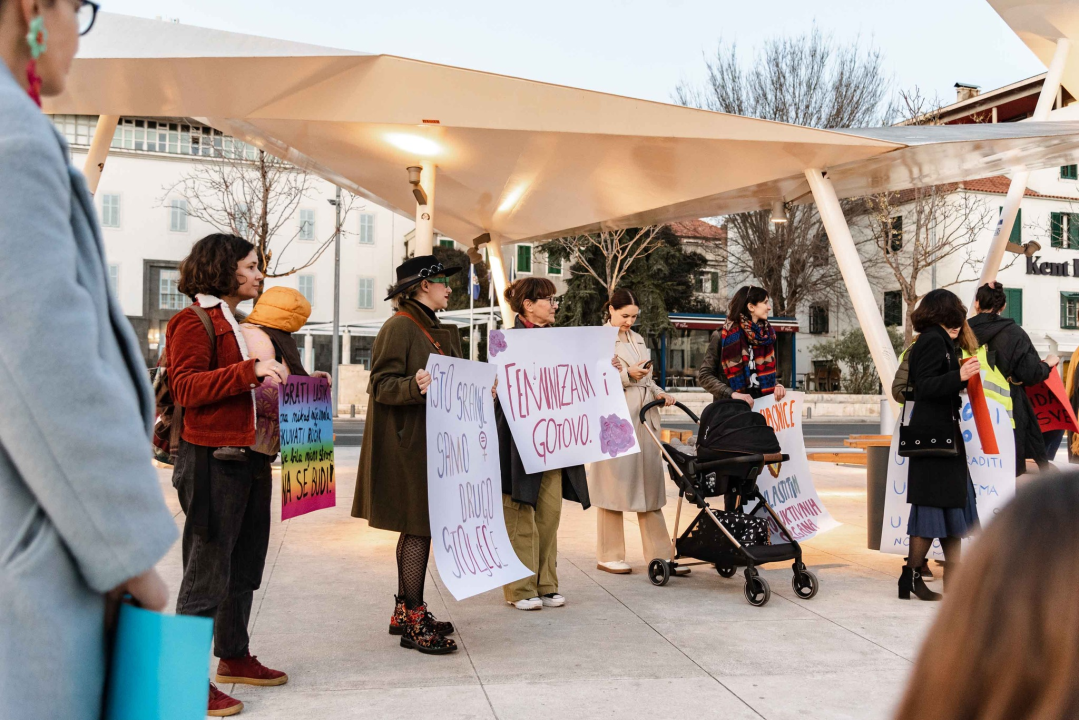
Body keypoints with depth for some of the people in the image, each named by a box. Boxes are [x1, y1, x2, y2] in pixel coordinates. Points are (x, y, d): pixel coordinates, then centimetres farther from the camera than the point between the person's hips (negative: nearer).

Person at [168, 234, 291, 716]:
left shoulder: (241, 324, 19)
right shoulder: (195, 321, -7)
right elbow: (186, 388, -18)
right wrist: (250, 371, -26)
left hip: (249, 459, 9)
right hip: (213, 459, -9)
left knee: (244, 567, 17)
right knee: (207, 573, -4)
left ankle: (234, 658, 31)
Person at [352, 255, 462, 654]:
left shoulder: (442, 332, 18)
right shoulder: (398, 327, -11)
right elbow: (382, 385, -17)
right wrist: (414, 386, -34)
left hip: (434, 439, 9)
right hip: (408, 442, -9)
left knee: (417, 527, 13)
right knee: (419, 528, -7)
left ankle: (406, 613, 23)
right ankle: (414, 621, 1)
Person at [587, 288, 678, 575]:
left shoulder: (637, 339, 20)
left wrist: (658, 393, 6)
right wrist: (626, 375, -20)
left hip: (644, 419, 7)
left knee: (650, 483, 6)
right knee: (614, 485, -2)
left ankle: (659, 554, 12)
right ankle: (609, 556, 8)